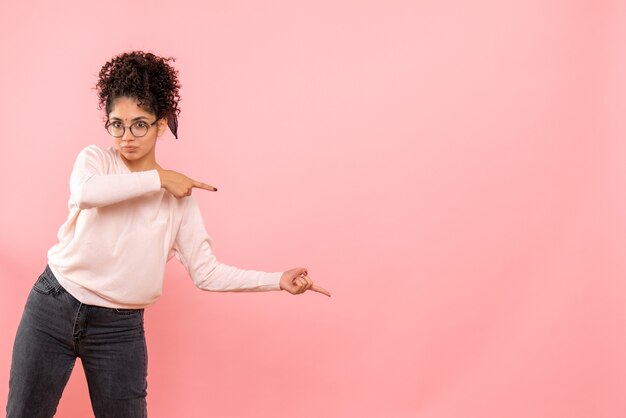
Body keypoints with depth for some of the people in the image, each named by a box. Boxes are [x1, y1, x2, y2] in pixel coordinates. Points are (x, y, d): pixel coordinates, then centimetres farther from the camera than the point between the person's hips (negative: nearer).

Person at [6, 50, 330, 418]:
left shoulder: (180, 196, -1)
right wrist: (158, 178, -21)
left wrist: (278, 280, -14)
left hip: (120, 327, 0)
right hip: (53, 307, 0)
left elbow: (206, 272, -5)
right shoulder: (95, 159, -2)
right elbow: (86, 193, -27)